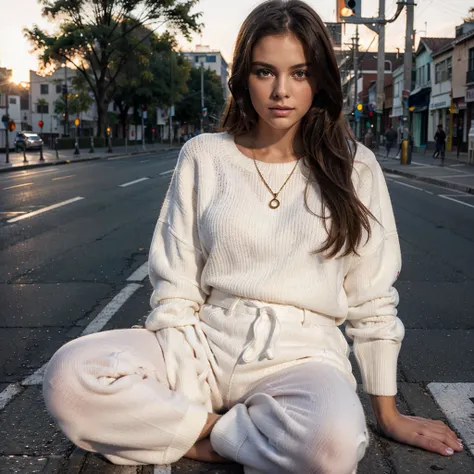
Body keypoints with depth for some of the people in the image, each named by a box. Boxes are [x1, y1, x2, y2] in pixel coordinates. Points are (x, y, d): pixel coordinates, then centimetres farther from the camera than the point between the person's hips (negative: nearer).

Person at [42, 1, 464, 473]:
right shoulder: (203, 156, 5)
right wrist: (170, 375, -8)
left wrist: (388, 414, 7)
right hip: (205, 345, 2)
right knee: (68, 376, -23)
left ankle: (211, 435, -9)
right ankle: (223, 426, -11)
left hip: (300, 354, -1)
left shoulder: (354, 167, 2)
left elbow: (372, 301, 5)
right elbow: (174, 288, 4)